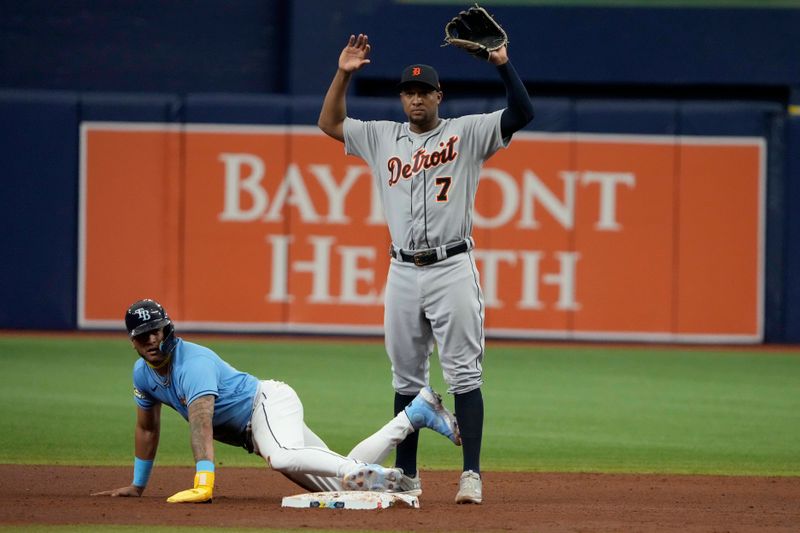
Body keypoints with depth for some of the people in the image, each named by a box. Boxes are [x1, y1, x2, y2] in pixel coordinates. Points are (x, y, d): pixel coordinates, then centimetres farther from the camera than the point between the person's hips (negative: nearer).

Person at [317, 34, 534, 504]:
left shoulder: (467, 133, 1)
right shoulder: (383, 137, 13)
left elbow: (523, 113, -9)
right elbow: (330, 122, 18)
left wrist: (503, 64, -20)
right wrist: (343, 74, 6)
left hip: (452, 268, -5)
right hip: (403, 272, 5)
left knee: (464, 374, -7)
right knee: (406, 378, 9)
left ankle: (472, 474, -10)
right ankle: (406, 475, 14)